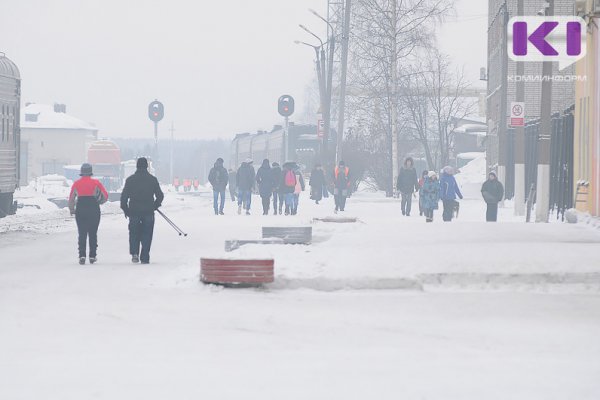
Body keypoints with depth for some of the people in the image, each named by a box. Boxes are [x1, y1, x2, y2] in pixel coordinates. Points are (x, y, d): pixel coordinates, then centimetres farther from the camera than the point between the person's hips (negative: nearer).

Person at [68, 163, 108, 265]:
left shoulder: (76, 183, 3)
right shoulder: (96, 183, -1)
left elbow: (71, 198, 5)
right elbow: (105, 195, -1)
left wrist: (72, 210, 20)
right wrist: (99, 202, 18)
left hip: (80, 210, 1)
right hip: (94, 209, -1)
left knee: (82, 233, 4)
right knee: (93, 233, 7)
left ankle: (82, 255, -8)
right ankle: (92, 256, 7)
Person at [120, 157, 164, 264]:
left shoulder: (130, 179, -1)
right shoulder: (152, 179, 0)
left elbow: (124, 196, -2)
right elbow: (160, 195, 3)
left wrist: (125, 209, 9)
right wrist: (155, 206, 20)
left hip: (134, 212, 0)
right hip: (148, 211, 0)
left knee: (134, 233, 12)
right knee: (146, 235, 6)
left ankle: (134, 253, -8)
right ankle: (145, 258, 4)